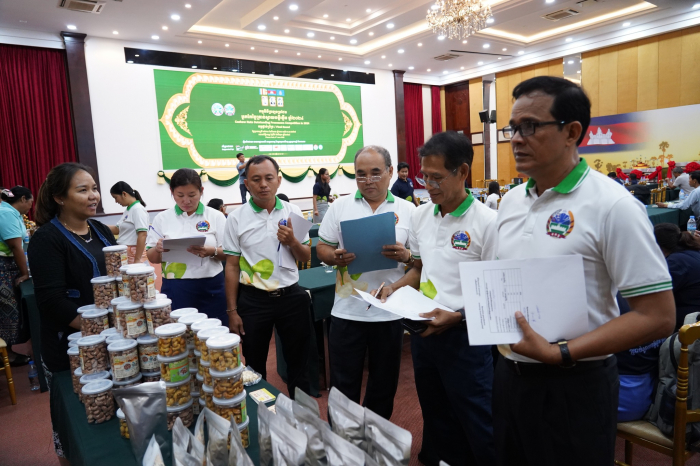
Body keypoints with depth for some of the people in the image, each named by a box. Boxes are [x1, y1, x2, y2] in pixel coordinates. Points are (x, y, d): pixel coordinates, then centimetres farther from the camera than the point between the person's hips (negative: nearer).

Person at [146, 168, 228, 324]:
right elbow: (152, 258, 9)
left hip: (210, 289, -1)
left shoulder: (215, 216, 2)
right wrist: (158, 249, -13)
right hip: (175, 291, 1)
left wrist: (212, 252, -18)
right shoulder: (162, 219, 6)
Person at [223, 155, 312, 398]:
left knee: (299, 360, 14)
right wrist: (232, 311, -3)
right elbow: (232, 267, -1)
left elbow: (306, 258, 4)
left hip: (291, 296, 1)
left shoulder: (293, 212, -1)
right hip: (253, 300, -1)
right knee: (255, 364, 14)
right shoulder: (236, 218, -4)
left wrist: (292, 242, -18)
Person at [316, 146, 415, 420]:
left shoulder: (408, 210, 2)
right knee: (343, 387, 11)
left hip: (390, 313, 1)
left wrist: (405, 256, -18)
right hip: (347, 312, 0)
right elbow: (321, 248, 5)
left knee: (384, 386, 17)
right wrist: (336, 257, -16)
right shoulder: (340, 207, 4)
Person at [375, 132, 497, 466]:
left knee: (477, 425, 10)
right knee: (435, 416, 23)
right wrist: (396, 288, -1)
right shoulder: (420, 216, 4)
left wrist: (458, 316, -25)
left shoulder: (487, 222, -16)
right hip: (423, 331, 6)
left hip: (464, 335, -6)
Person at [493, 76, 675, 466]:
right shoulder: (511, 201, 4)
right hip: (510, 373, 6)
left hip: (573, 386, -6)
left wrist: (560, 354, -21)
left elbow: (658, 316, -17)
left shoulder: (611, 206, -16)